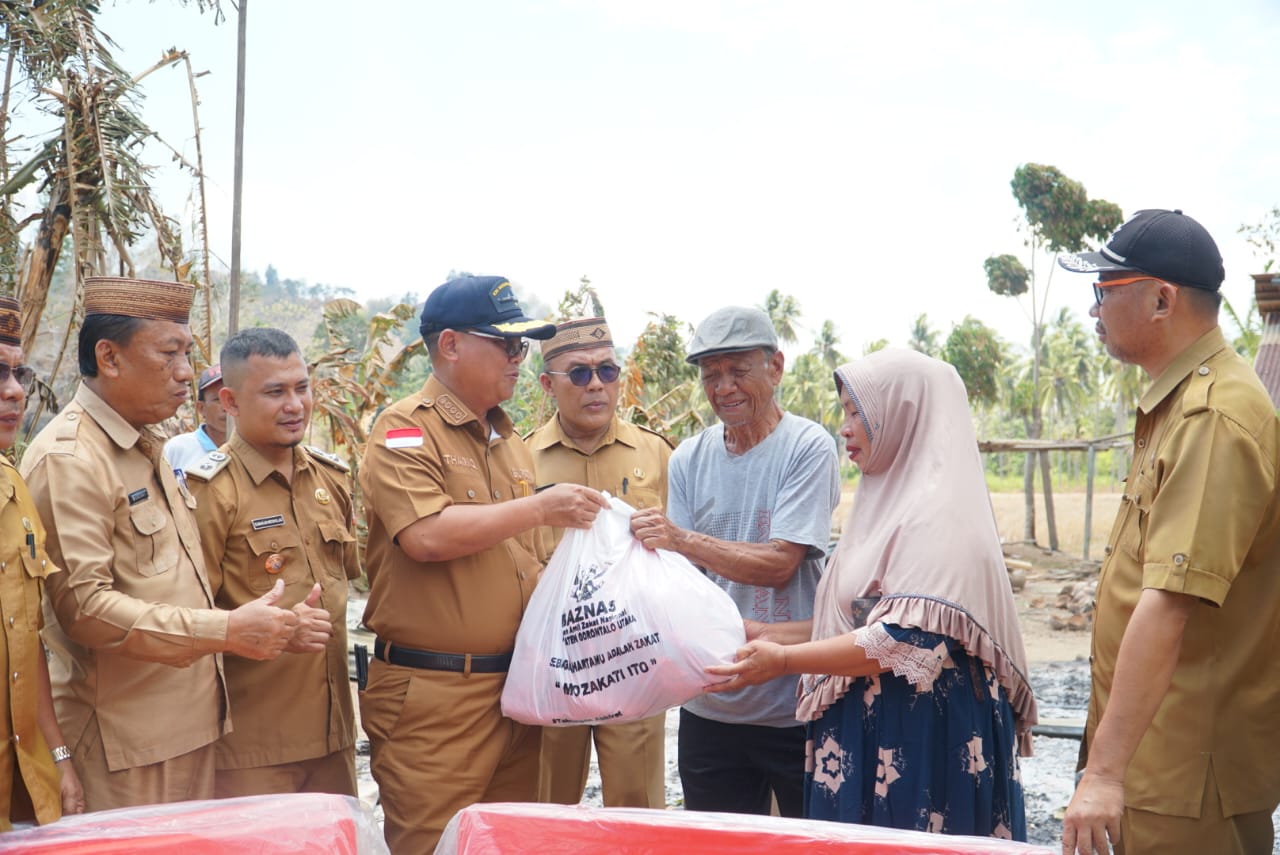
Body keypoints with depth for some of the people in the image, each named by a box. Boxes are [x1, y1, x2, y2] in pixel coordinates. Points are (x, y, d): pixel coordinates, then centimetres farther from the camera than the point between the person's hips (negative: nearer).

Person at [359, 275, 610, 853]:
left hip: (513, 689, 7)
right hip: (431, 698, -7)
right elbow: (427, 536, -23)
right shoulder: (406, 430, -7)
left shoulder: (509, 439, 15)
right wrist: (538, 507, -16)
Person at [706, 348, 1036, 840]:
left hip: (922, 735, -9)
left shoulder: (937, 509, -15)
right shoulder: (890, 500, 14)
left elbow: (909, 639, -22)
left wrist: (785, 660, -17)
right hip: (869, 729, 9)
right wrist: (771, 635, 10)